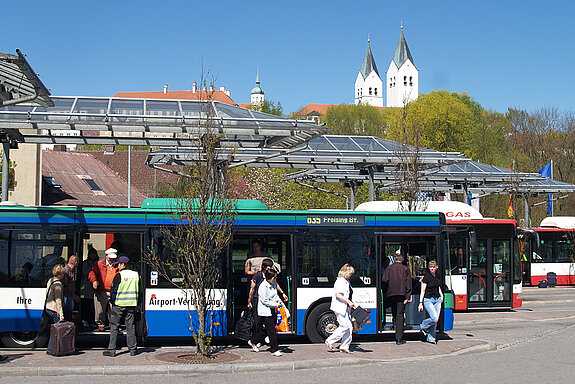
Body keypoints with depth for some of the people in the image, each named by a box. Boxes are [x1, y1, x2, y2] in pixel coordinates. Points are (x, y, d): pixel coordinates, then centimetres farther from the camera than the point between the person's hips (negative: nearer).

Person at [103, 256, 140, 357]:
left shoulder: (119, 275, -9)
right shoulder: (136, 275, 8)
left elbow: (114, 290, -9)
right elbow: (138, 291, 13)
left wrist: (112, 301, 5)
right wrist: (137, 304, 20)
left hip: (119, 304, -4)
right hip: (131, 305, 4)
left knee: (114, 327, 3)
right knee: (131, 327, 10)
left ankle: (111, 350, 2)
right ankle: (133, 349, 10)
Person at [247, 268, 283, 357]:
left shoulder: (273, 284, 6)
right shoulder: (263, 286, -19)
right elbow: (265, 301, -19)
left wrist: (278, 300, 4)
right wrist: (276, 305, -16)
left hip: (273, 310, 9)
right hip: (265, 311, -9)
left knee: (266, 330, 14)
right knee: (271, 330, -5)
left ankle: (253, 341, 30)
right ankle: (274, 350, 3)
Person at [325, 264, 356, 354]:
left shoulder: (346, 281, 17)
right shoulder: (340, 281, -13)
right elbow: (338, 295, -21)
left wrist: (350, 303, 12)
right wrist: (348, 302, -20)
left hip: (345, 308, 10)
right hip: (339, 307, -10)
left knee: (349, 327, 6)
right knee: (345, 326, -12)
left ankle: (345, 346, 10)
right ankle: (330, 341, -2)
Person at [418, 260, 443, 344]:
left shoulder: (438, 277, 7)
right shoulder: (426, 277, -10)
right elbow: (422, 291, -9)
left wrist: (441, 295, 11)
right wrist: (420, 303, -13)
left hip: (437, 300, 6)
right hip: (428, 300, -6)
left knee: (436, 320, 2)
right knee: (434, 318, -18)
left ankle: (431, 338, 11)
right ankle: (423, 326, 9)